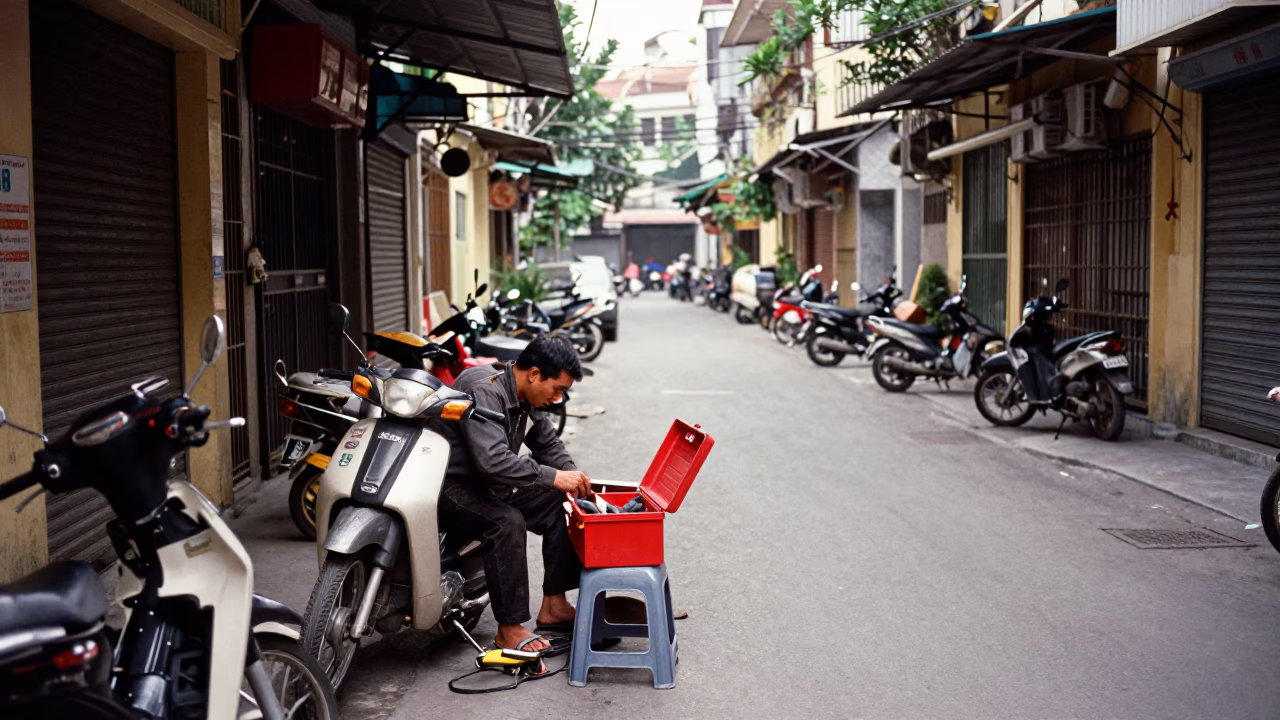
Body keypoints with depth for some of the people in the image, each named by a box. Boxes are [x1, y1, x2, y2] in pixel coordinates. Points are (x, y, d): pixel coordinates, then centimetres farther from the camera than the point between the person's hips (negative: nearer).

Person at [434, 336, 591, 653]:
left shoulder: (525, 399, 6)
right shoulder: (484, 391, -24)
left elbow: (547, 443, 18)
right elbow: (492, 461, -35)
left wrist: (574, 478, 0)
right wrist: (554, 477, -31)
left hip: (491, 485, 10)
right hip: (449, 486, -10)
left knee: (560, 505, -1)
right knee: (508, 522, -33)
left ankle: (553, 604, 2)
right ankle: (509, 629, -24)